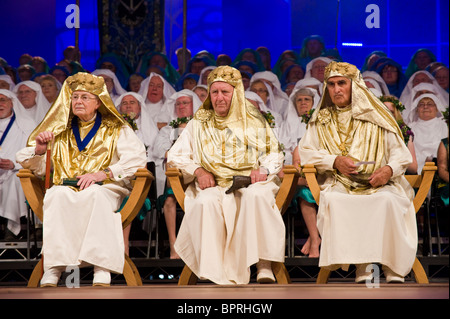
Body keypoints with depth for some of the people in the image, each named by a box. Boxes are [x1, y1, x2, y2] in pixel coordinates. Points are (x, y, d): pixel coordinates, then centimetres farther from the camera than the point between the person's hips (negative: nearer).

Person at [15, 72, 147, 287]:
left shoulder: (116, 130, 16)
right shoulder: (60, 131, 24)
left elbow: (137, 158, -2)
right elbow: (36, 167, 23)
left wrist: (104, 173, -17)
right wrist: (39, 150, -1)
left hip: (105, 190, -2)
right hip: (67, 190, 2)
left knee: (95, 194, -39)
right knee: (58, 194, -36)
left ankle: (102, 270, -48)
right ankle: (54, 268, -45)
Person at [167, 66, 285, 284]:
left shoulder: (254, 121, 16)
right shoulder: (199, 124, 17)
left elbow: (275, 154, 14)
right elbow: (174, 156, 14)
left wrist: (263, 169, -9)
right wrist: (197, 170, -5)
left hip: (251, 183, 0)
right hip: (214, 185, 0)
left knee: (257, 196, -38)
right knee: (206, 202, -37)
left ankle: (264, 266, -38)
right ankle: (221, 275, -43)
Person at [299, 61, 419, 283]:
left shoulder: (374, 116, 11)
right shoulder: (321, 120, 17)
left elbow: (400, 152, 7)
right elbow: (305, 152, 8)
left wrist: (389, 168, -15)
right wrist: (334, 161, -9)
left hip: (377, 183, -1)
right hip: (338, 185, 1)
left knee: (389, 200, -35)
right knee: (333, 200, -35)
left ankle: (394, 270, -30)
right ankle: (361, 267, -35)